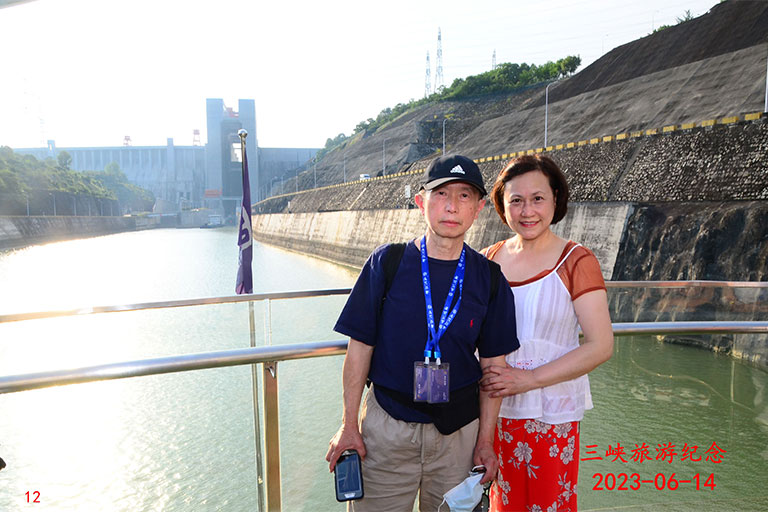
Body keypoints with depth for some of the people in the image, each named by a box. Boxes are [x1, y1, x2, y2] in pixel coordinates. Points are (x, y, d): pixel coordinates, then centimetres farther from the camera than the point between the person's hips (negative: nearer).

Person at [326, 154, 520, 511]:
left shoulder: (489, 278, -2)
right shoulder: (387, 263, -7)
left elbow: (493, 363, 3)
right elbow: (360, 347, -4)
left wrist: (486, 441, 3)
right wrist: (348, 425, -3)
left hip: (458, 428, 2)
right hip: (386, 425, -1)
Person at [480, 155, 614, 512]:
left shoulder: (576, 262, -8)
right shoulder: (489, 259, 3)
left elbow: (601, 346, -12)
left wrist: (528, 379, -18)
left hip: (551, 415, -3)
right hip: (493, 410, 3)